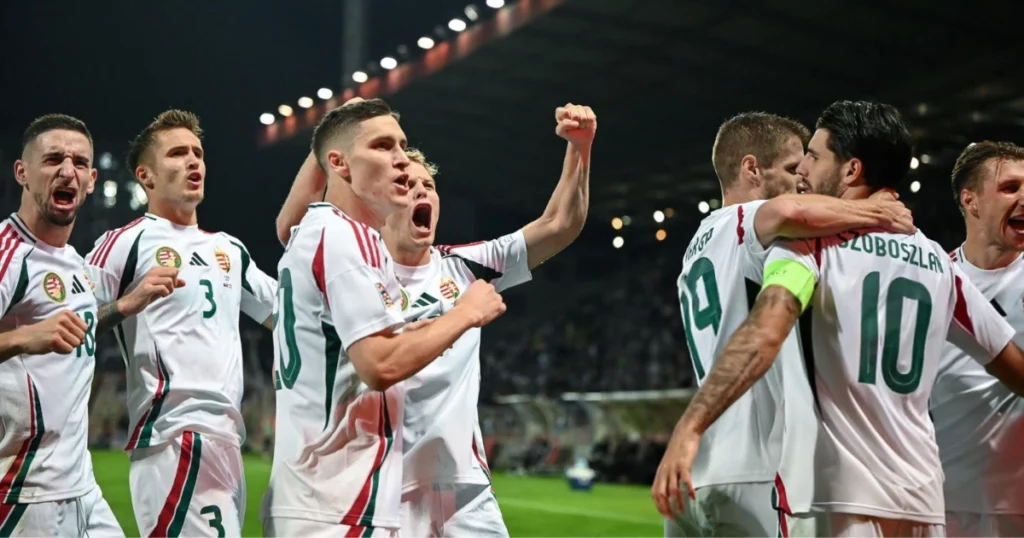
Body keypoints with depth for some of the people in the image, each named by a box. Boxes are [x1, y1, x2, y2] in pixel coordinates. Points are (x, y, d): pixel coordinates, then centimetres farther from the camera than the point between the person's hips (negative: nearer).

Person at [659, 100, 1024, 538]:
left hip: (844, 496, -5)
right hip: (923, 498, 5)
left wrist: (689, 427, -28)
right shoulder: (939, 262, 11)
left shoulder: (810, 240, -4)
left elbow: (764, 334, -22)